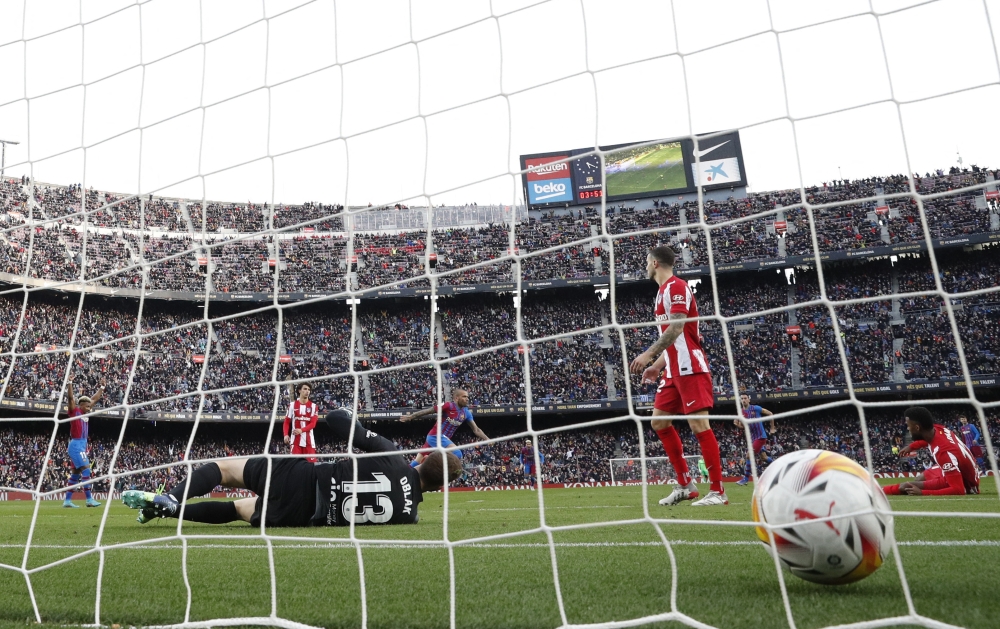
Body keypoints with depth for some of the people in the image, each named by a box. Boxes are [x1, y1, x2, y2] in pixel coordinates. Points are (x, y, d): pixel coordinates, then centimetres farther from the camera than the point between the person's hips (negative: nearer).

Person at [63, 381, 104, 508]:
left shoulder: (85, 413, 14)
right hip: (76, 445, -9)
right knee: (86, 470, -13)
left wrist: (102, 387, 28)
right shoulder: (74, 411, -6)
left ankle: (67, 501, 15)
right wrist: (70, 383, -26)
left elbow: (94, 399, 25)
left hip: (83, 445, 9)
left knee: (76, 473, 10)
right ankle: (89, 499, -14)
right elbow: (70, 398, -20)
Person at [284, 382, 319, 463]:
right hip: (295, 439, 0)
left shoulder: (313, 406, 4)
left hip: (309, 439, 0)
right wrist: (286, 434, -8)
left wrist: (301, 430, -19)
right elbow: (287, 422, 8)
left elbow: (313, 423, -4)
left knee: (312, 462, -6)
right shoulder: (292, 405, 7)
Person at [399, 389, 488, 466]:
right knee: (457, 454, -23)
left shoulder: (467, 413, 5)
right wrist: (410, 416, -6)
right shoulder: (449, 406, -16)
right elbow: (428, 411, -11)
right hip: (435, 436, -8)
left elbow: (476, 430, 9)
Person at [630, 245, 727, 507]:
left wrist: (648, 354, -24)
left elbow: (676, 328, -21)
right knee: (659, 420, 9)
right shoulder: (664, 291, 20)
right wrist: (657, 366, 22)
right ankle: (685, 485, 13)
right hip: (674, 370, 10)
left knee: (699, 424, -11)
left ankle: (718, 491, -6)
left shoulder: (676, 286, -10)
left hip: (690, 368, -10)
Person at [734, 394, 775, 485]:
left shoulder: (755, 408, -12)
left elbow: (770, 414, -5)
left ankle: (746, 478, -8)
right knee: (764, 458, 16)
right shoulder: (742, 413, 4)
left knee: (749, 456, -15)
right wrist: (737, 423, -12)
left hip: (760, 436, -7)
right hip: (752, 437, 7)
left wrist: (772, 428, 0)